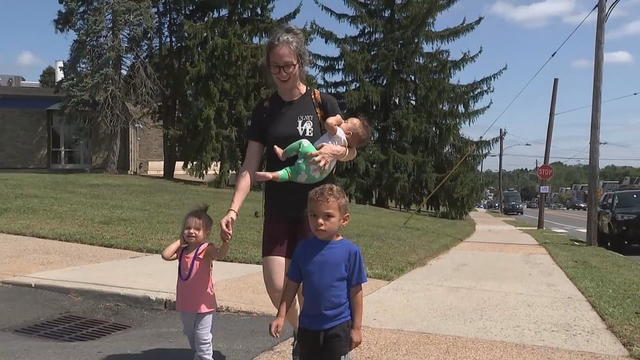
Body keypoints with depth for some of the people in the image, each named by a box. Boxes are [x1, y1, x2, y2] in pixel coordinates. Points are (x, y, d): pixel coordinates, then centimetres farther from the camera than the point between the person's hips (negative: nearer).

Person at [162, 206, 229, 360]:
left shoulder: (206, 249, -15)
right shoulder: (182, 250, 4)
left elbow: (220, 253, -36)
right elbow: (166, 255, -11)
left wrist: (225, 241, -57)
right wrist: (180, 241, -5)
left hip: (203, 304, -7)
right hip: (185, 304, 7)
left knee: (203, 338, -1)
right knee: (190, 334, 23)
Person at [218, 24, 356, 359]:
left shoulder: (323, 103, -5)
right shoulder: (264, 111, 2)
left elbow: (351, 151, 3)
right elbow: (250, 166, -1)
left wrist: (334, 150, -21)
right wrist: (233, 209, -12)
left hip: (314, 209, -3)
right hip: (277, 211, 3)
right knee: (276, 287, 0)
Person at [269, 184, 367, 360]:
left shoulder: (350, 250, -12)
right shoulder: (304, 248, -3)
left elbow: (355, 291, -5)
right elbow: (292, 285, 5)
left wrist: (356, 327, -1)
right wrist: (280, 316, 2)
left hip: (338, 326, -3)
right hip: (308, 325, 4)